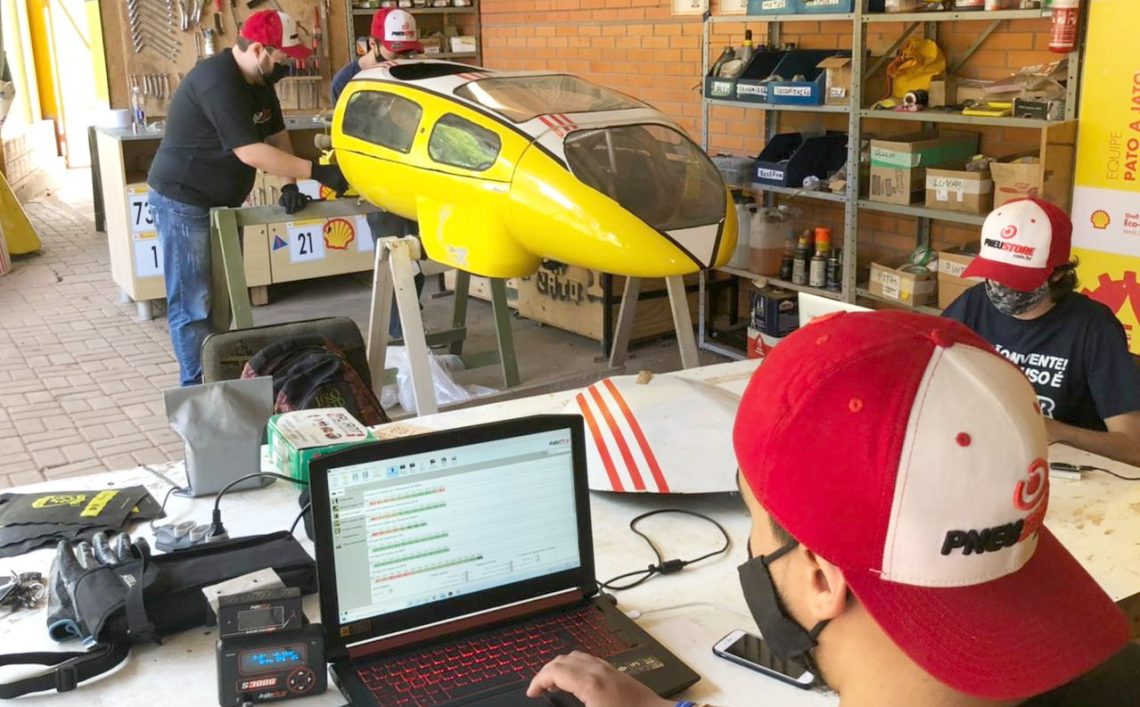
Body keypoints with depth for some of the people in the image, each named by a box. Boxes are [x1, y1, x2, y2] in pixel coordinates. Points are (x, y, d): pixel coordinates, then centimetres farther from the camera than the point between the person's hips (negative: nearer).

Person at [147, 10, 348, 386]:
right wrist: (317, 172, -30)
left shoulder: (259, 81, 4)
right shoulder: (217, 83, -26)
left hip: (220, 203, 9)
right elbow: (251, 153, -31)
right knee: (193, 305, -4)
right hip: (182, 203, -9)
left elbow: (277, 134, 10)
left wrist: (290, 184, -6)